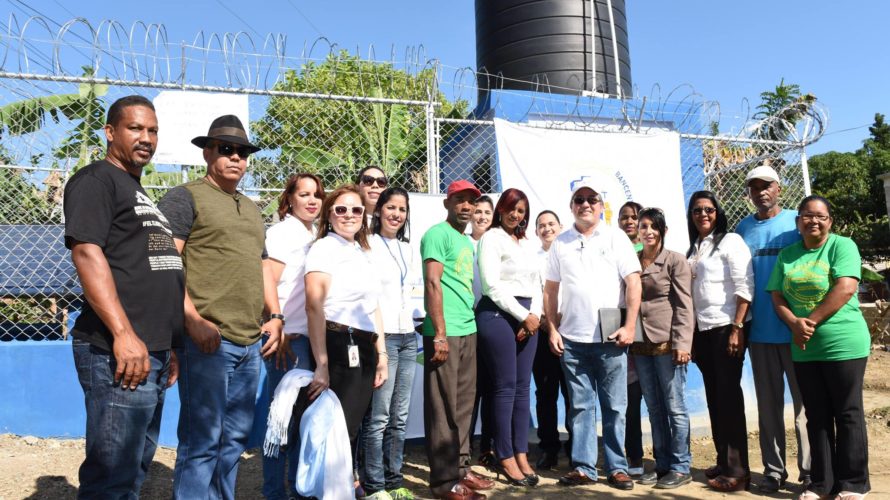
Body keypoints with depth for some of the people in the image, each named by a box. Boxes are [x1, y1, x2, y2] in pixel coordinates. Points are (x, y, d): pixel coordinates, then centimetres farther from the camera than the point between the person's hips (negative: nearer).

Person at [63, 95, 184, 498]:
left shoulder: (140, 192, 23)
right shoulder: (95, 180, -3)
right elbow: (87, 253, -17)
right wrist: (124, 334, -24)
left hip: (153, 351, 9)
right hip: (118, 351, -9)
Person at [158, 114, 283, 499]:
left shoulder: (251, 209, 22)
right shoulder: (185, 197, -1)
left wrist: (274, 316, 12)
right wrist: (193, 318, -18)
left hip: (250, 343, 7)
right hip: (208, 339, -7)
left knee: (235, 439, 14)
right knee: (201, 440, -3)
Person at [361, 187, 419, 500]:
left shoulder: (407, 248, 17)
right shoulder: (368, 246, -5)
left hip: (407, 337, 7)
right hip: (382, 336, -7)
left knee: (400, 417, 10)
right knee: (378, 417, -3)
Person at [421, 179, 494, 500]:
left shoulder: (467, 241, 19)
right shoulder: (438, 234, -7)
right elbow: (432, 283, -15)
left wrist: (470, 323, 13)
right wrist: (439, 333, -19)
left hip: (468, 331, 9)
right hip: (445, 332, -9)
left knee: (464, 404, 14)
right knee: (443, 407, -2)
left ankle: (460, 468, 24)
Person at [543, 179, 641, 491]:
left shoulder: (616, 238, 2)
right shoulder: (561, 243, 9)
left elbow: (633, 282, -4)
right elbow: (550, 290, 11)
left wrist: (629, 326, -10)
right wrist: (552, 330, 5)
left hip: (610, 338, -2)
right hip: (572, 339, 2)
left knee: (614, 407, 5)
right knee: (580, 406, 8)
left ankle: (617, 468, 16)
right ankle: (583, 467, 17)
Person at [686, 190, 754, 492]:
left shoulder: (730, 241, -4)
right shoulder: (693, 250, 14)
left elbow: (744, 287, -12)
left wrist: (737, 329, -18)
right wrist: (690, 333, 11)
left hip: (726, 328, -7)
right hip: (702, 330, 7)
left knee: (729, 395, -5)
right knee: (714, 397, 10)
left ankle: (737, 470, 2)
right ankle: (723, 462, 20)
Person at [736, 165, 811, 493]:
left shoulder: (796, 221, 0)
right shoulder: (743, 228, 8)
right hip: (759, 330, 3)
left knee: (805, 401, 4)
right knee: (769, 404, 10)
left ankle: (811, 471, 15)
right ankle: (773, 469, 20)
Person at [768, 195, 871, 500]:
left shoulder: (842, 246, -4)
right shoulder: (787, 255, 10)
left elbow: (845, 289, -16)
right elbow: (777, 297, 7)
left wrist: (811, 321, -15)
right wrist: (795, 324, -11)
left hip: (843, 345, -5)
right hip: (804, 349, 5)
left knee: (848, 414, 4)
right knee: (816, 417, 11)